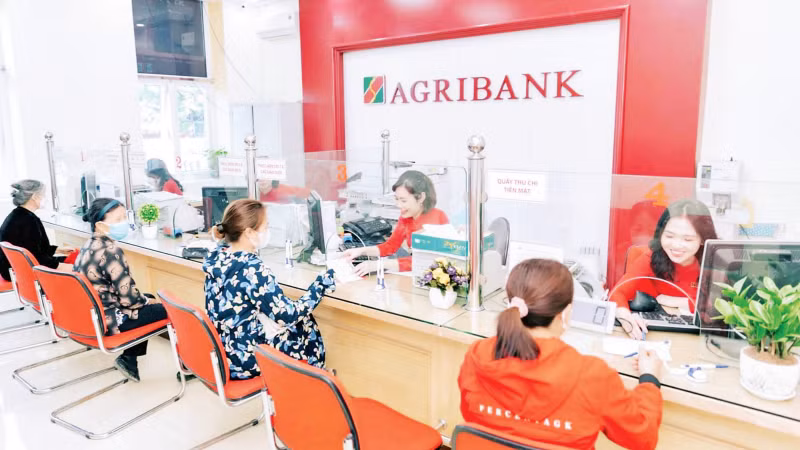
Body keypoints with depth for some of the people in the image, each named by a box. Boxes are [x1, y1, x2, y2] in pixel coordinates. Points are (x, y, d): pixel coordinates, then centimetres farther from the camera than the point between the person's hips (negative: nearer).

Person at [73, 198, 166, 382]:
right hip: (106, 319, -10)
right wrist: (148, 301, -1)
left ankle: (130, 358, 18)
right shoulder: (111, 251, -22)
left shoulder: (88, 245, 6)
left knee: (149, 299, 23)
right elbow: (129, 297, -22)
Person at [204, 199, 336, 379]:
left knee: (301, 319, 19)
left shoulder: (218, 255, -3)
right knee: (308, 329, 12)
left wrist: (264, 319, -3)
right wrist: (326, 281, -15)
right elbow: (288, 315, -21)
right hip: (241, 360, -7)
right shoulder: (252, 269, -27)